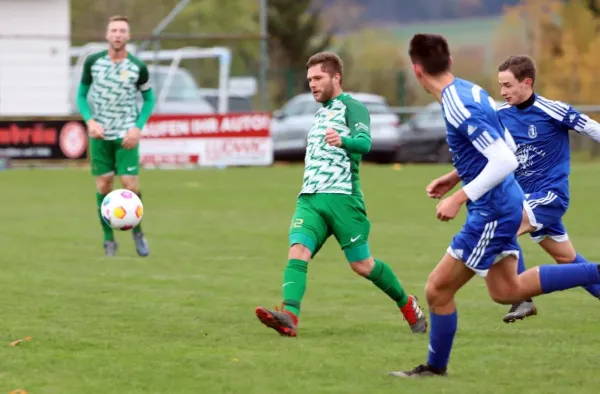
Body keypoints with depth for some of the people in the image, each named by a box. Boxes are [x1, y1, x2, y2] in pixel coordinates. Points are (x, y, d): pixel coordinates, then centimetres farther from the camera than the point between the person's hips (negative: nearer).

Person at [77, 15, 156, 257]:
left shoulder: (138, 68, -5)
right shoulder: (93, 62, -3)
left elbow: (149, 99, 8)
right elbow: (81, 95, 7)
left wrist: (138, 127, -6)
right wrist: (89, 120, -10)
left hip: (126, 136, -1)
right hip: (100, 135, 1)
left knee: (131, 185, -8)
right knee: (103, 185, 1)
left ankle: (137, 232, 15)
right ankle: (109, 239, 13)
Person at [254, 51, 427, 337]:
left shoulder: (351, 107, -2)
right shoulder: (320, 113, 24)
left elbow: (364, 142, -21)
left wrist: (343, 141, -41)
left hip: (342, 196, -6)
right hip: (309, 198, 7)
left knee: (362, 265, 0)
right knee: (298, 251, -18)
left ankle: (407, 304, 24)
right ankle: (289, 317, -35)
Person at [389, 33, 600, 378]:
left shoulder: (458, 109, -24)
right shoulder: (472, 92, 6)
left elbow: (506, 160, -29)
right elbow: (507, 149, 17)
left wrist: (461, 198, -25)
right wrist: (455, 178, 19)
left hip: (491, 213, -10)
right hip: (504, 204, 10)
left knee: (438, 288, 1)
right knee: (506, 290, 21)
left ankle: (436, 367, 17)